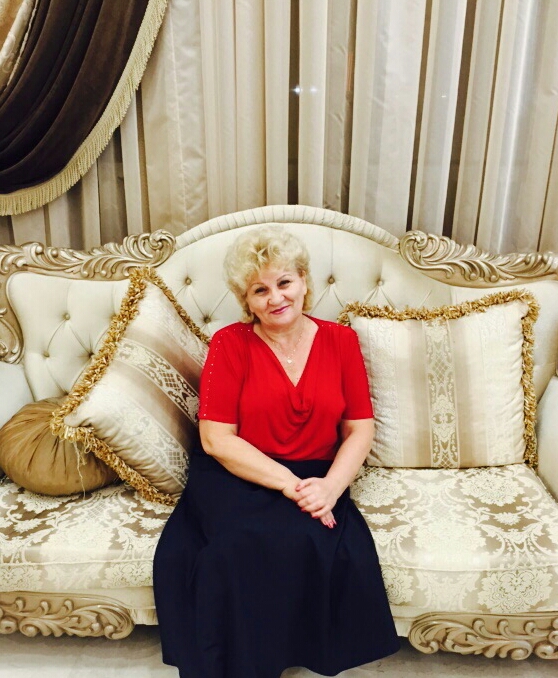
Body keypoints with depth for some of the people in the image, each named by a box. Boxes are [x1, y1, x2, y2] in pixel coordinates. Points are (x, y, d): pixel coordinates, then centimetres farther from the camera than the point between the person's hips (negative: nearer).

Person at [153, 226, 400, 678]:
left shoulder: (341, 340, 3)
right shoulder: (230, 343, -4)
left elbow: (360, 429, 2)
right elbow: (216, 439, -10)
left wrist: (330, 486, -16)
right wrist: (289, 485, -19)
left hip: (315, 479, 2)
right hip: (238, 479, -2)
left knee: (330, 548, -26)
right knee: (255, 543, -30)